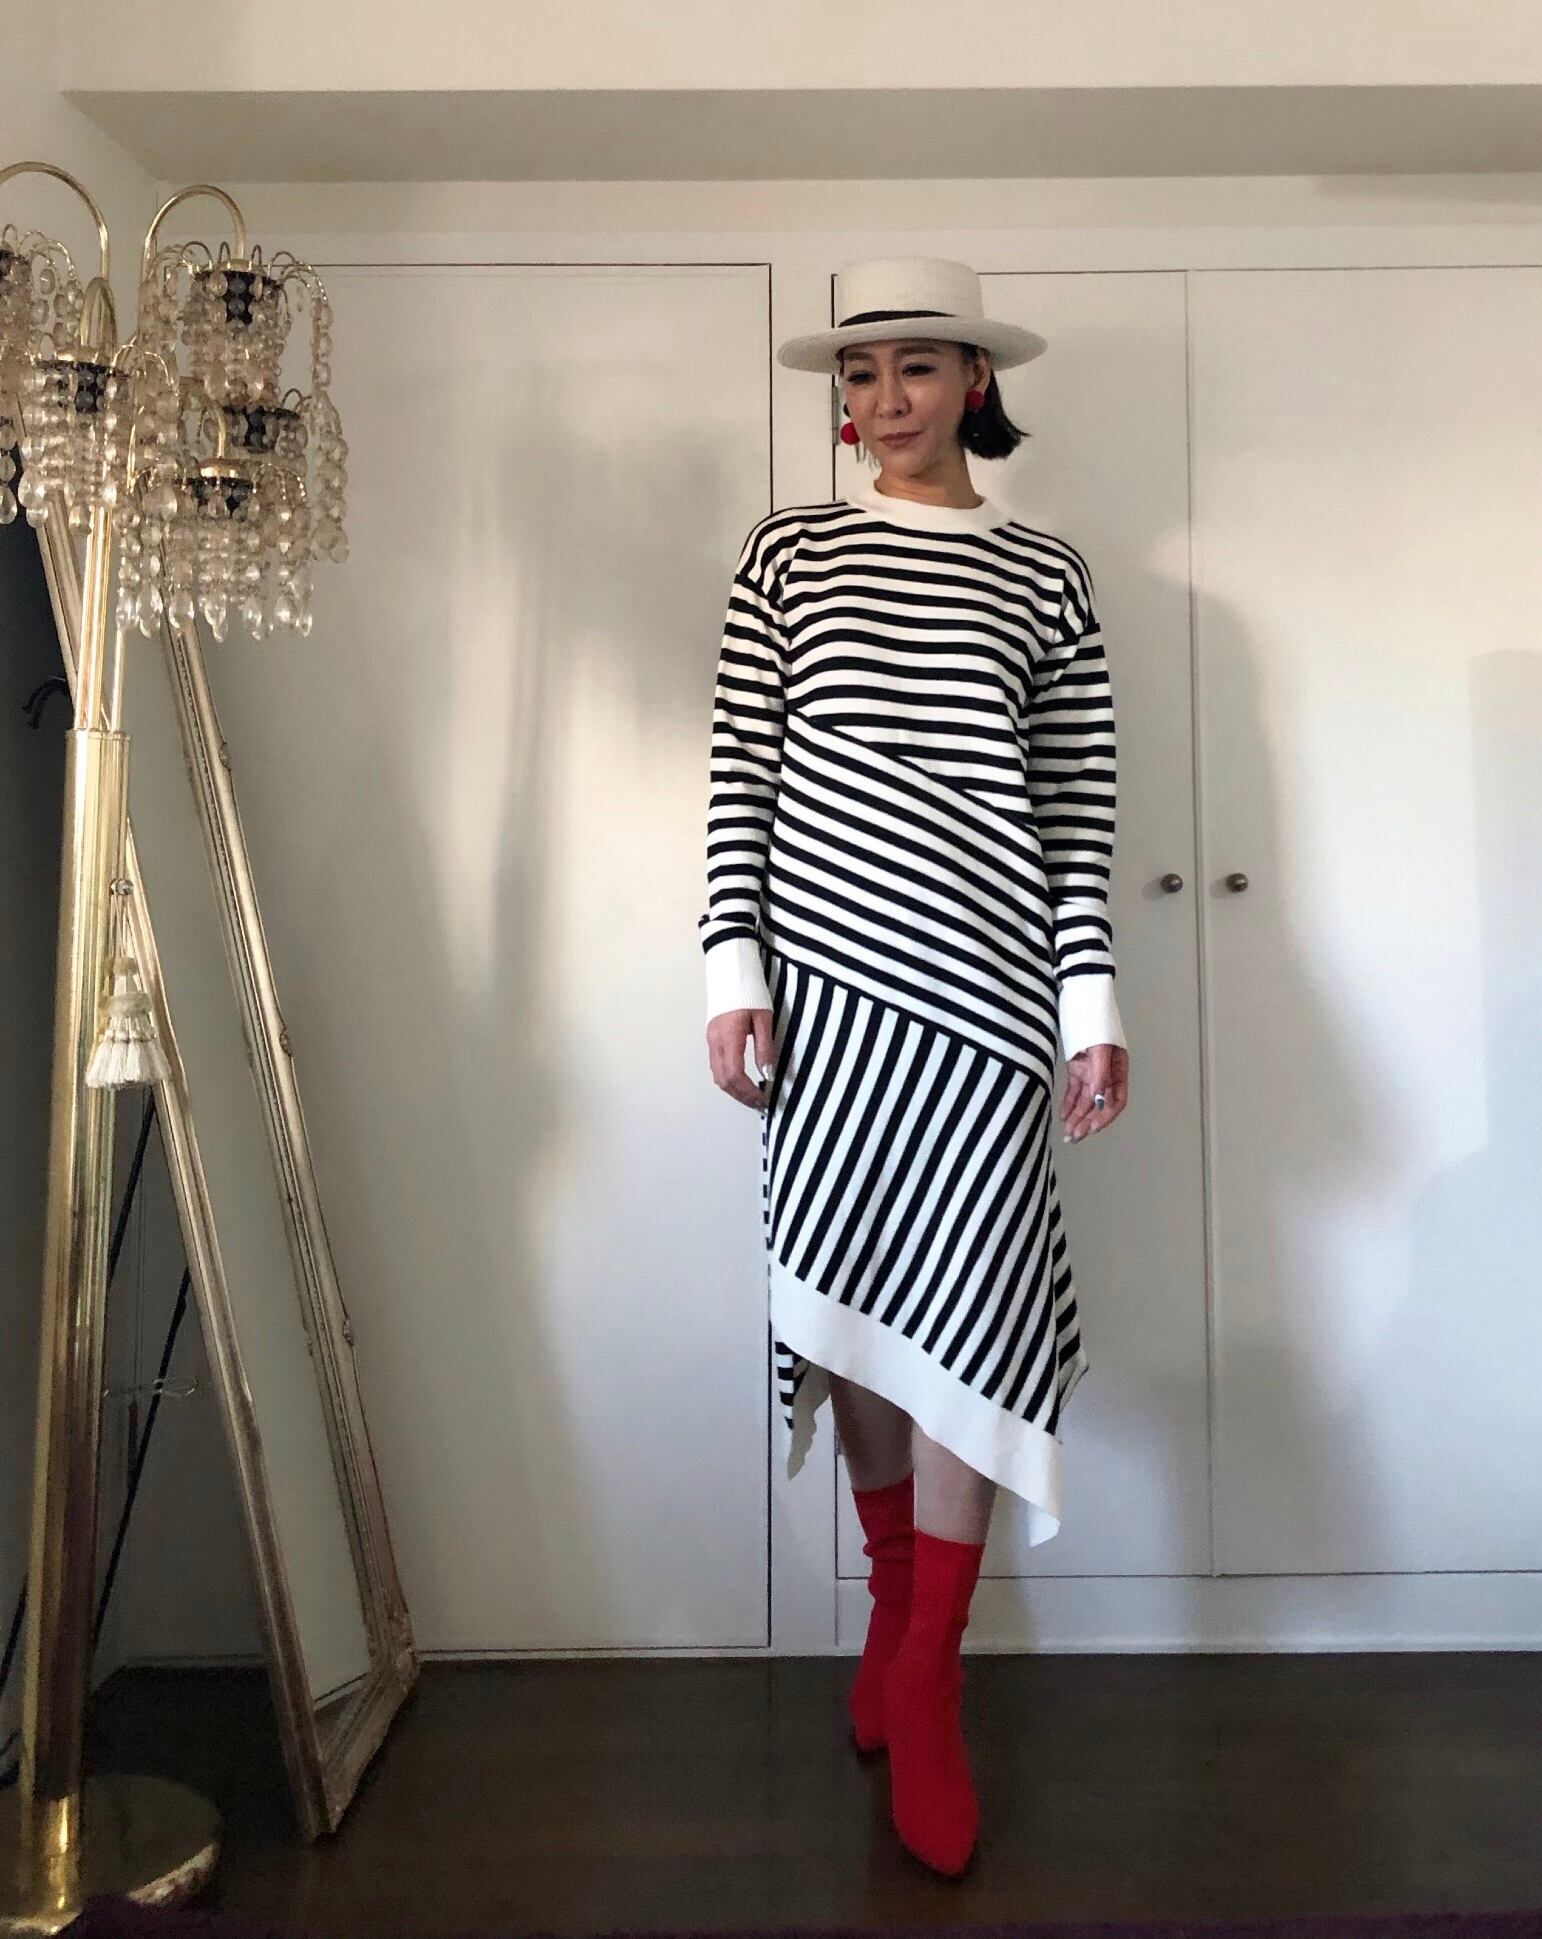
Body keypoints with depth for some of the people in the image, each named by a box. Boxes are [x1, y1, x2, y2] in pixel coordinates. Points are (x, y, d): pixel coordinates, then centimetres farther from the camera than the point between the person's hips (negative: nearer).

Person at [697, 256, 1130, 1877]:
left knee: (964, 1316, -3)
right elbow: (738, 777, 5)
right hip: (823, 973, 1)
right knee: (853, 1307, 8)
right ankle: (898, 1609, 30)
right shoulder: (787, 555, 10)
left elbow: (1079, 811, 5)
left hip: (979, 982, -1)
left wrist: (1091, 1006, -2)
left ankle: (921, 1687, 13)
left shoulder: (1045, 575, 9)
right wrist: (734, 970, -3)